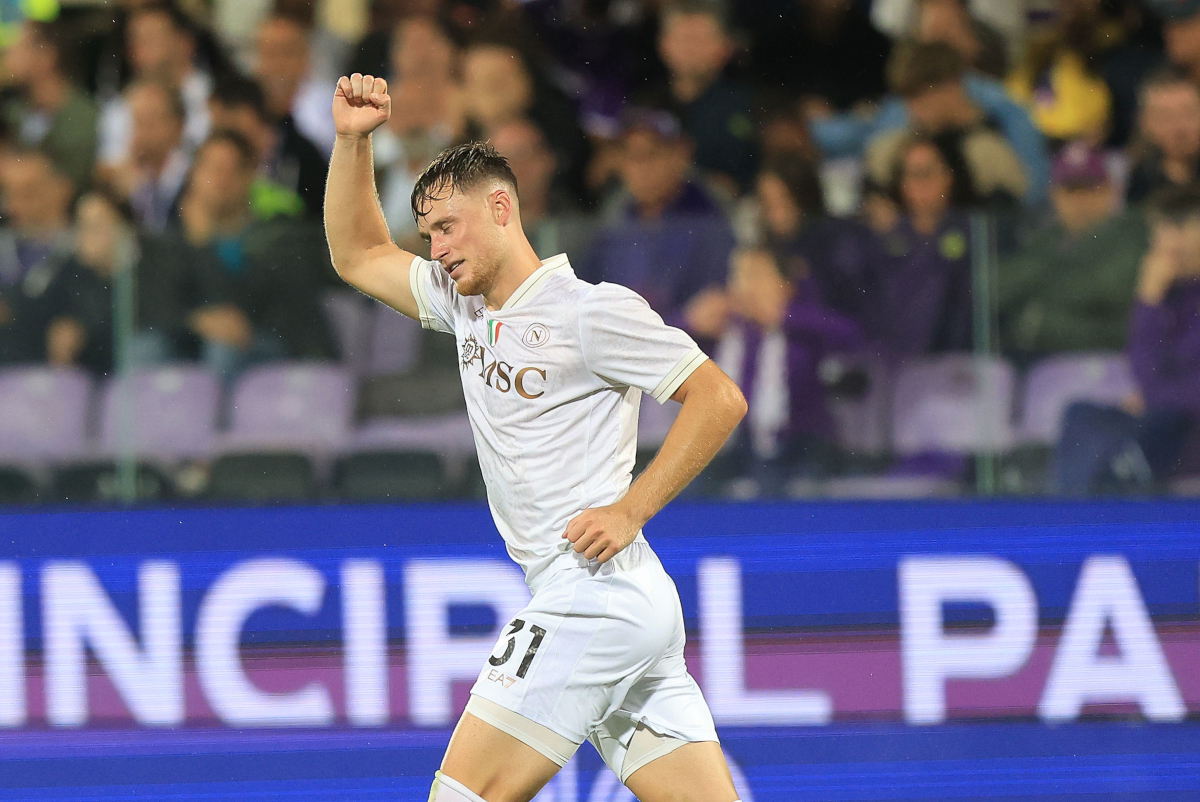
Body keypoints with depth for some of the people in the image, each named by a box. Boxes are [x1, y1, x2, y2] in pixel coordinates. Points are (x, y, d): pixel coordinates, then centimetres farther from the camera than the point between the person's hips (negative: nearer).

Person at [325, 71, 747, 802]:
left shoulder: (591, 309, -7)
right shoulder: (467, 306, 18)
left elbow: (719, 399, -9)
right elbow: (359, 255, 28)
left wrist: (630, 510, -14)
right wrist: (354, 139, 14)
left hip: (595, 595, -8)